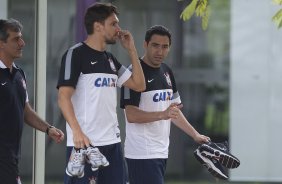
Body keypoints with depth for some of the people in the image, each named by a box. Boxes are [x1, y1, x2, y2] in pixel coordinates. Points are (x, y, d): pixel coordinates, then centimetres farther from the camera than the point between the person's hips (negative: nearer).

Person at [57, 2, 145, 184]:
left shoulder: (110, 59, 17)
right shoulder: (76, 54, -6)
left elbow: (139, 85, 16)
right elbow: (63, 97, -13)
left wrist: (131, 49, 11)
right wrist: (77, 132, -26)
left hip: (112, 142, 8)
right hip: (85, 143, -7)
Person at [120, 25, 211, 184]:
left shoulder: (166, 72, 15)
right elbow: (131, 115, -19)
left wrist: (195, 135, 17)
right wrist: (163, 114, -30)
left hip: (161, 152, 8)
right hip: (142, 154, -8)